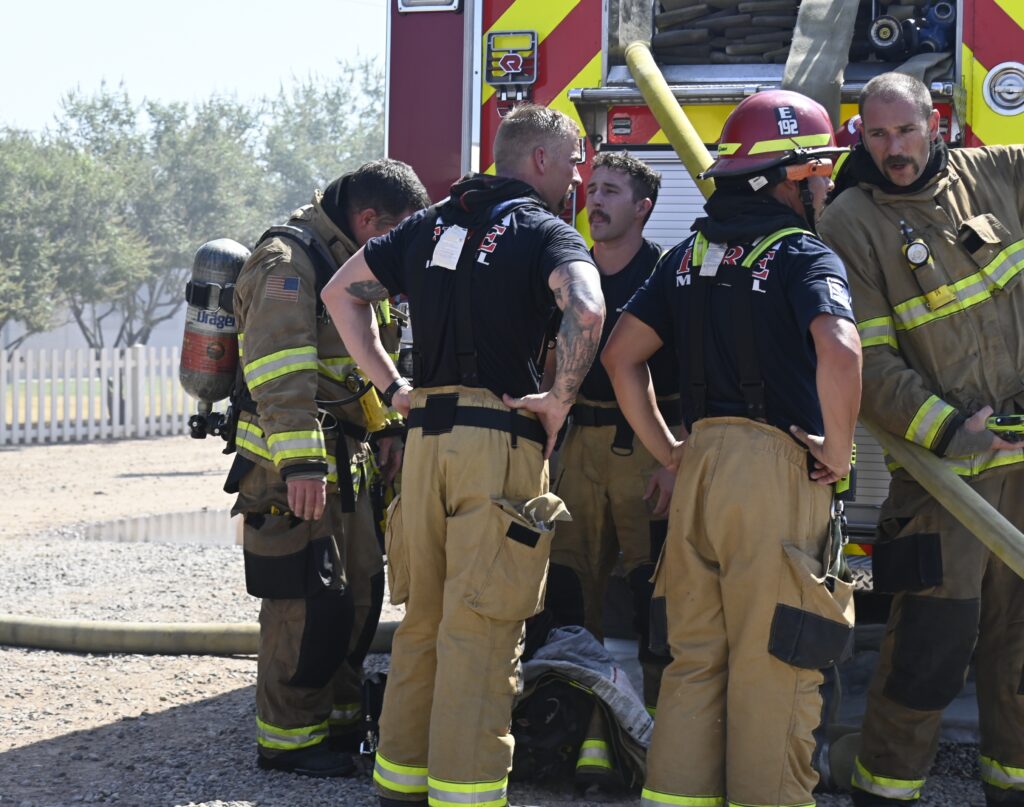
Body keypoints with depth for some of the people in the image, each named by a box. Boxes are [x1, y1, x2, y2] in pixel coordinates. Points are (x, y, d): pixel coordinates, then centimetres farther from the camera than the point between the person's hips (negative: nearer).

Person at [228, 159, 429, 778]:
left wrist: (390, 431, 22)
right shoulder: (287, 261, -16)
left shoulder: (354, 263, 16)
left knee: (360, 590, 14)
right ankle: (287, 736, 2)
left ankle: (338, 713, 27)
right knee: (308, 599, -7)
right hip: (293, 468, -10)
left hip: (346, 460, 10)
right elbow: (280, 369, -26)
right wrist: (302, 463, -32)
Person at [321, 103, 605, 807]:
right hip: (502, 437, -6)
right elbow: (586, 309, -25)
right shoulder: (545, 232, -4)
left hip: (426, 434, 6)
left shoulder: (433, 223, 16)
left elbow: (342, 291, 21)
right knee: (481, 630, -4)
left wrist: (392, 386, 17)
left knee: (424, 618, 15)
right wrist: (561, 399, -13)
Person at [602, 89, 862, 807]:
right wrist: (838, 454, -14)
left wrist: (668, 452, 15)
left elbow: (621, 355, 13)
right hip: (780, 472, -6)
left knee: (696, 660, 13)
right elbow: (838, 350, -25)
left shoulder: (690, 255, 14)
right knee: (775, 667, 1)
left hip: (700, 469, 6)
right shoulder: (805, 257, -7)